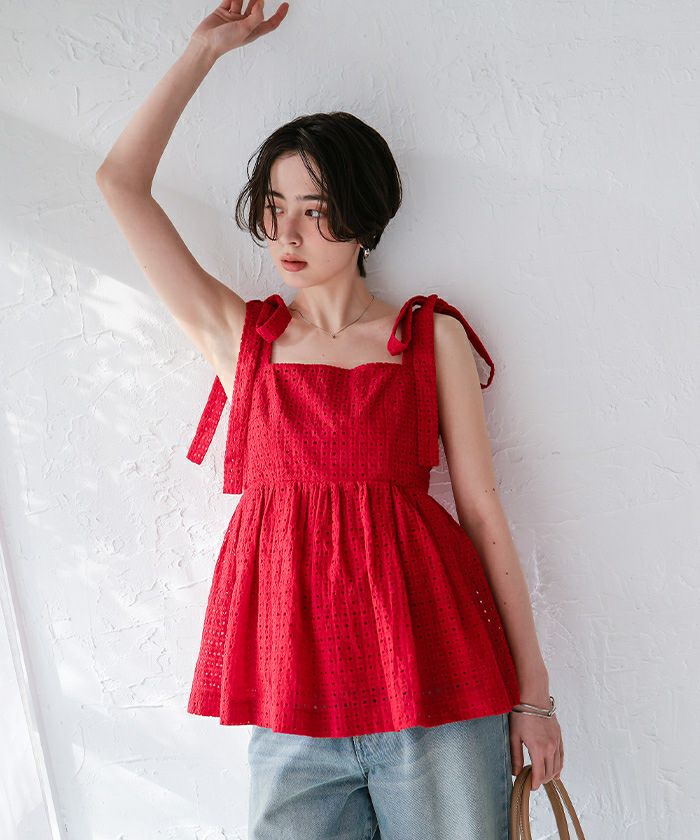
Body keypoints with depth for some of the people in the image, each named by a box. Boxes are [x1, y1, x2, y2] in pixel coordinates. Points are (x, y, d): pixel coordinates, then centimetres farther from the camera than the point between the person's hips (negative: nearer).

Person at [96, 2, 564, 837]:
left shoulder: (430, 335, 5)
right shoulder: (239, 335, 10)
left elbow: (482, 510, 2)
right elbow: (121, 182, 9)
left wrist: (532, 692, 1)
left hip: (435, 687, -1)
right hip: (293, 705, 2)